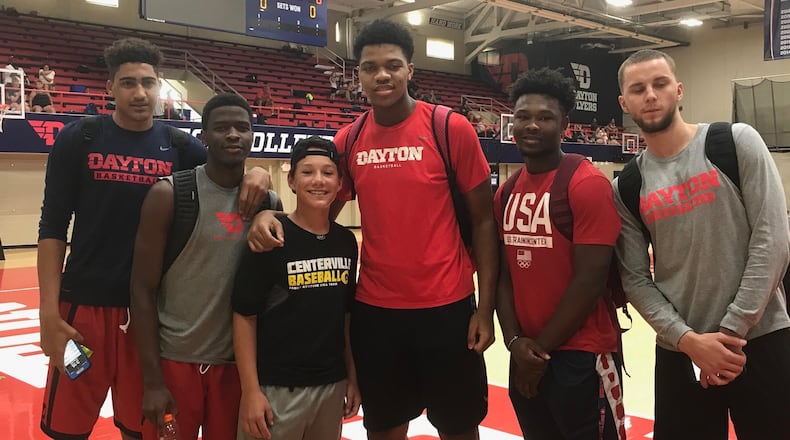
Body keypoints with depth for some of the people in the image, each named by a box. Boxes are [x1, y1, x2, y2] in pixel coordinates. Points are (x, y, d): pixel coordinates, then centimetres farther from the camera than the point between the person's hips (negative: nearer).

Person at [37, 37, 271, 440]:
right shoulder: (78, 140, -2)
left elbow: (232, 179, 9)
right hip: (85, 304, -2)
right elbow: (53, 229, -1)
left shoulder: (180, 147, 3)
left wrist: (257, 176, -16)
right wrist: (49, 312, -9)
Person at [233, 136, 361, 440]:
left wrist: (352, 377, 12)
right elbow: (245, 316, -10)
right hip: (277, 388, -5)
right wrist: (250, 390, -13)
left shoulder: (346, 241, 4)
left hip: (332, 384, 5)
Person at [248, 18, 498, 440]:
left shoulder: (451, 129, -7)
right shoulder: (348, 141, 3)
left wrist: (485, 307, -8)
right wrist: (270, 216, -10)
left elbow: (483, 220, -4)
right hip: (374, 308, 3)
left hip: (446, 306, -3)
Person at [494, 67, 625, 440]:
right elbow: (504, 272, 8)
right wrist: (515, 341, -5)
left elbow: (590, 280, -17)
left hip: (580, 357, -6)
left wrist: (542, 347, -11)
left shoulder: (588, 185, -13)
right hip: (525, 357, 7)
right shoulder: (506, 193, 8)